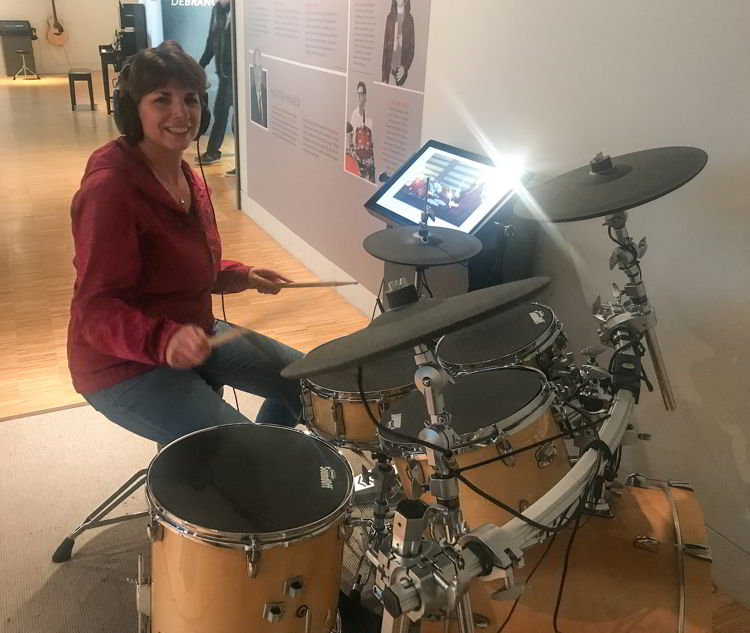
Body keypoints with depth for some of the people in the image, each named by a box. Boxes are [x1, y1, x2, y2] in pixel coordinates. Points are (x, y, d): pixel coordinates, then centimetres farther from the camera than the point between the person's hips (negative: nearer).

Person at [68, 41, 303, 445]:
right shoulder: (109, 189, -24)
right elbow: (96, 310, -27)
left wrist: (243, 277, 0)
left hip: (192, 334, 9)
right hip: (124, 365, -9)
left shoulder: (186, 176, 5)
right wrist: (163, 339, -44)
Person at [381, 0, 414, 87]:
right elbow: (385, 44, 6)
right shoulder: (390, 17, 6)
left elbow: (411, 47, -2)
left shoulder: (409, 19, -1)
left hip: (401, 69, -2)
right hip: (389, 67, 2)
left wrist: (405, 67, -16)